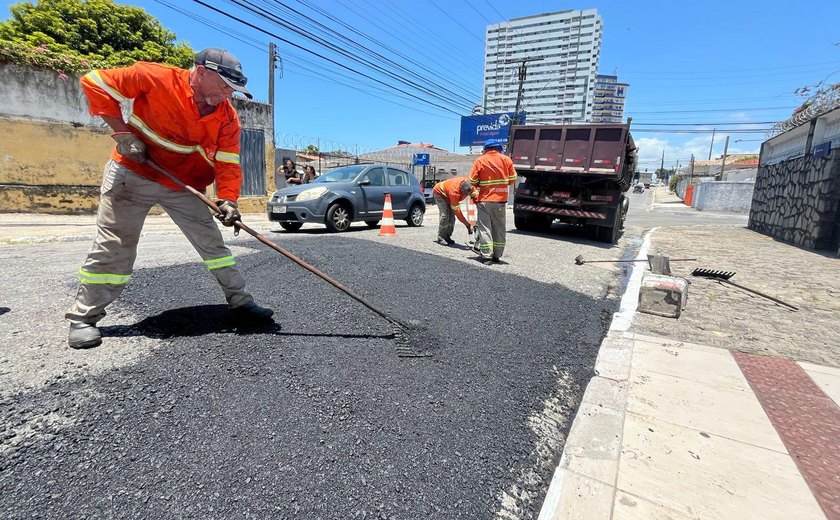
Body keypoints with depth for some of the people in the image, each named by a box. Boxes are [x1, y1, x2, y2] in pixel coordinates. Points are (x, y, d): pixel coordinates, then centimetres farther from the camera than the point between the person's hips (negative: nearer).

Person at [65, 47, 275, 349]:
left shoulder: (227, 117, -7)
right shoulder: (154, 77, -17)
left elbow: (228, 163, -10)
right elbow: (94, 84, -9)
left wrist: (227, 199, -24)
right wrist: (123, 133, -15)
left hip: (182, 185, 4)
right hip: (132, 173, -3)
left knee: (212, 241, 1)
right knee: (113, 246, -2)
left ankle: (240, 302, 11)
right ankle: (83, 317, 14)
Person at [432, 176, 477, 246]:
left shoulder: (469, 186, -28)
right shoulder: (454, 192, -44)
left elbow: (476, 195, -20)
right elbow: (457, 211, -39)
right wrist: (467, 224, -36)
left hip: (448, 195, 7)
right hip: (439, 192, -7)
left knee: (452, 215, -3)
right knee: (445, 214, -22)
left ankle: (447, 237, 6)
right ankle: (440, 238, -15)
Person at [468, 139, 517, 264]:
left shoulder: (480, 161, -3)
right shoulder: (506, 159, 2)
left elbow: (472, 181, -4)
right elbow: (513, 179, 4)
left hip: (484, 200, -2)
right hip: (501, 199, 2)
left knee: (485, 228, 1)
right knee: (499, 228, 12)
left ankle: (487, 256, -3)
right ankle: (497, 255, 17)